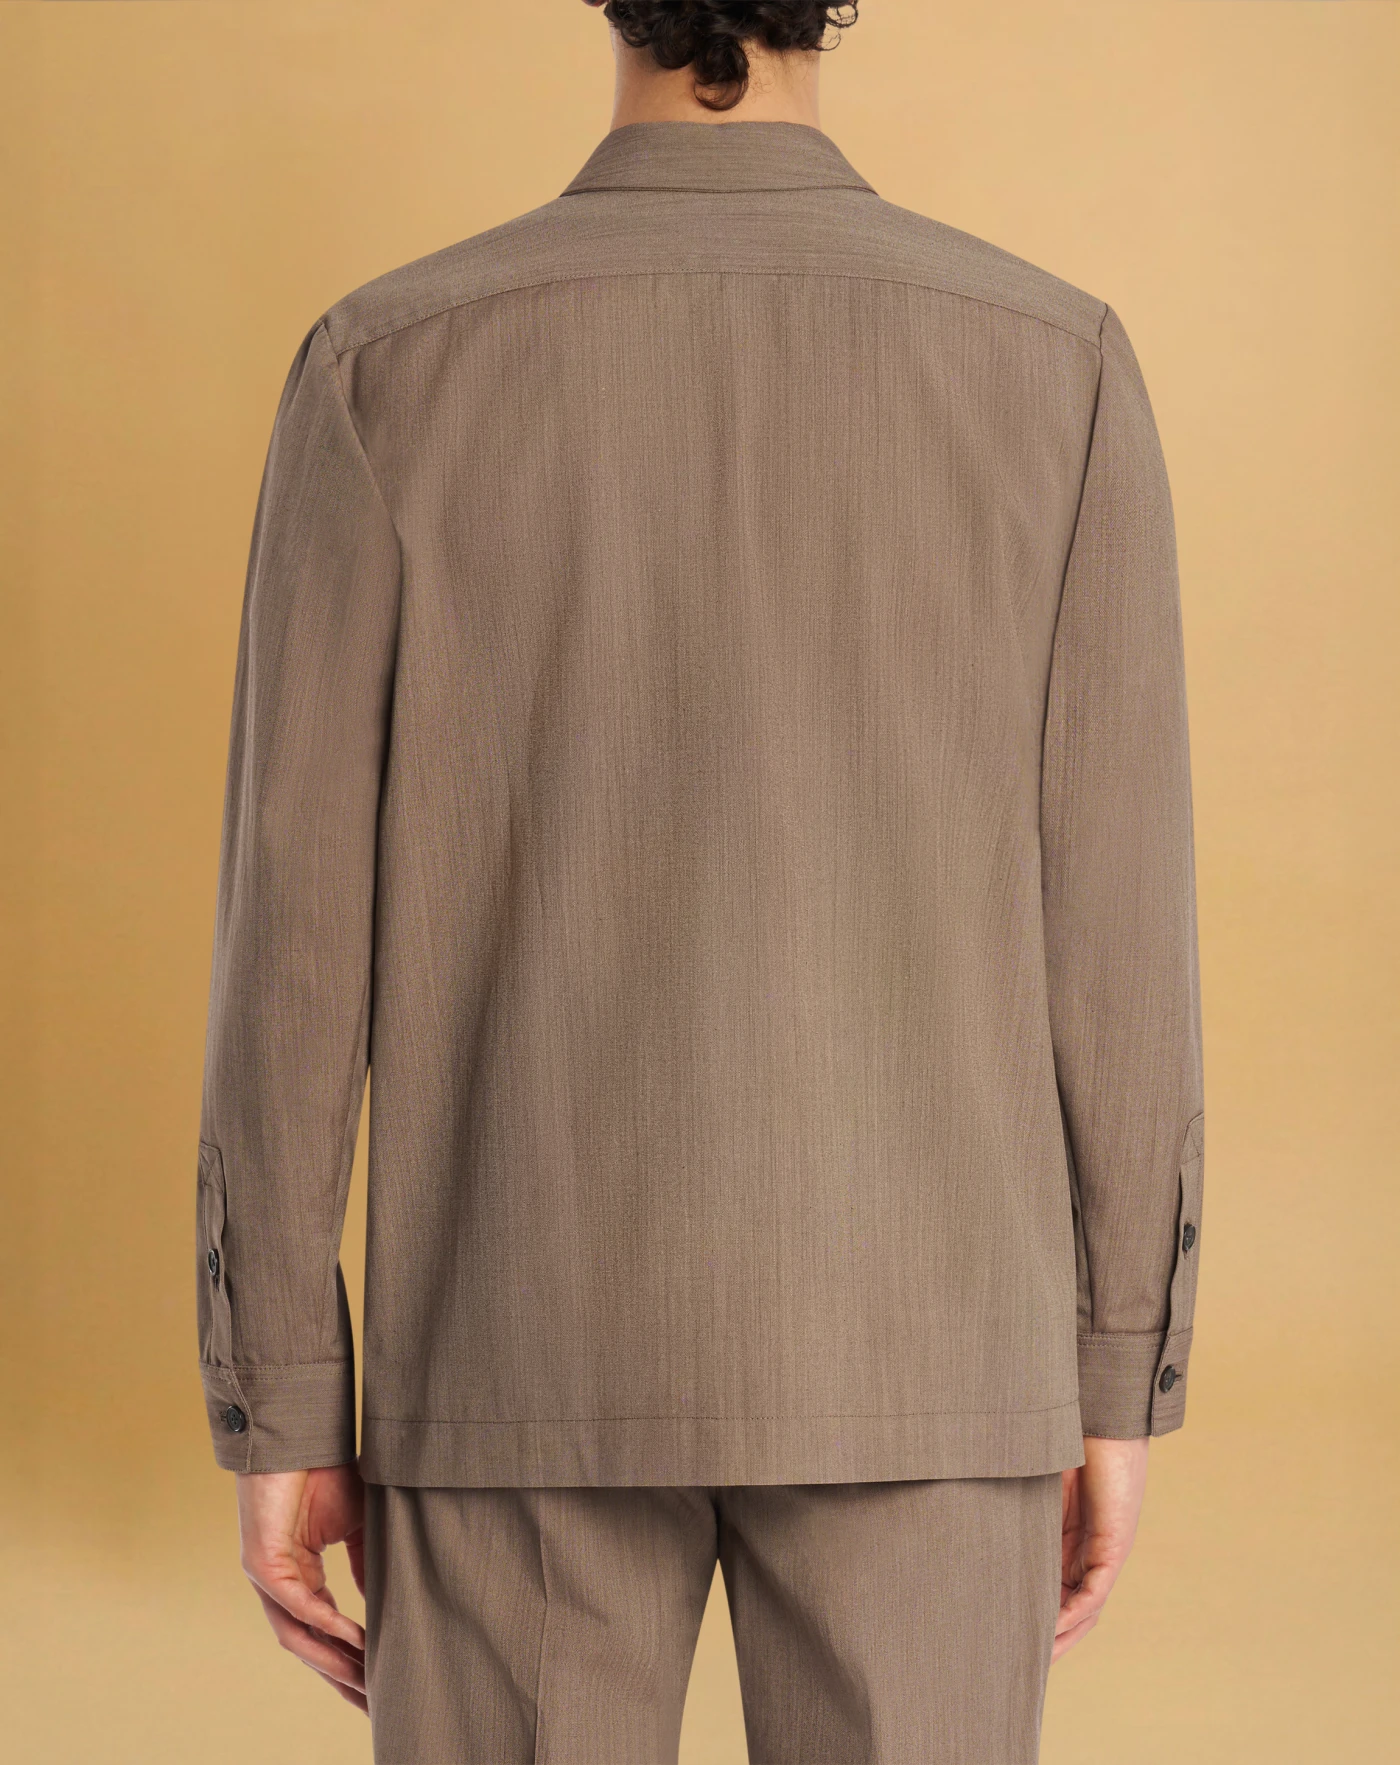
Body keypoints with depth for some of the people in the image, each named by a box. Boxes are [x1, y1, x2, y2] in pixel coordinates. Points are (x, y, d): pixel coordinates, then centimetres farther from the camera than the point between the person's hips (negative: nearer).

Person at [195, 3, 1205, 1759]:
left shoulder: (386, 365, -5)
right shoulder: (1060, 362, -4)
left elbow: (293, 925, -6)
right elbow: (1114, 927, -3)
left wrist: (278, 1415, 3)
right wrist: (1115, 1390, 7)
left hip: (537, 1347, 0)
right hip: (907, 1351, 1)